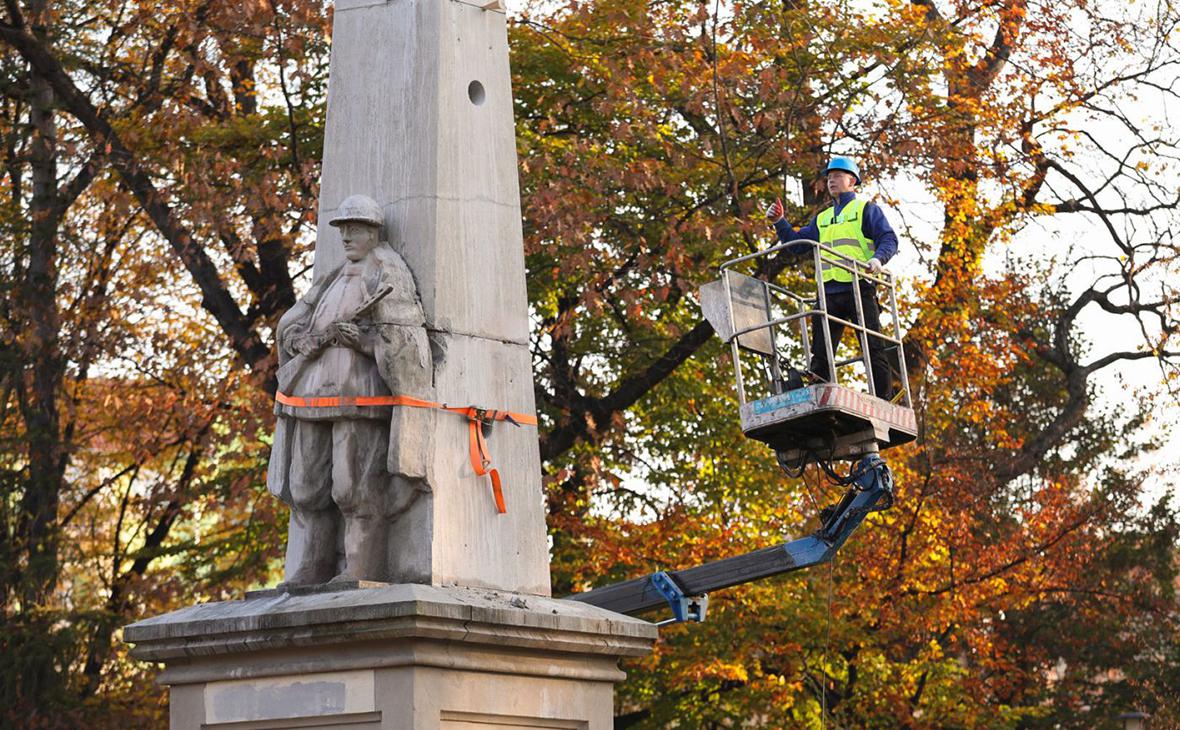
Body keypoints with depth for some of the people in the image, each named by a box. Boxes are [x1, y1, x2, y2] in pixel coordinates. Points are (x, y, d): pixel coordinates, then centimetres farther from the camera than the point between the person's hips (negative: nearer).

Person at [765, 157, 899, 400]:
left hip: (859, 288, -5)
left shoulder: (866, 209, 11)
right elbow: (797, 244, 23)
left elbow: (888, 239, -1)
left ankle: (884, 400, -5)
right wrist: (779, 223, 9)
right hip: (829, 292, 5)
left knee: (874, 349, -5)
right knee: (821, 354, -1)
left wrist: (878, 258, -21)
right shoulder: (822, 219, 28)